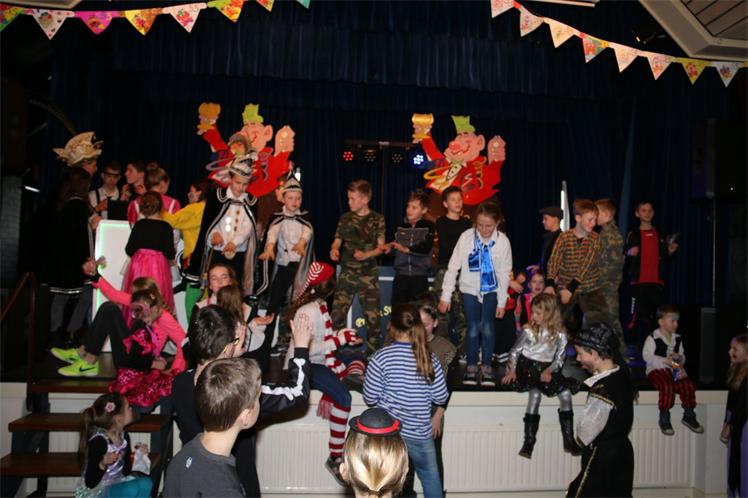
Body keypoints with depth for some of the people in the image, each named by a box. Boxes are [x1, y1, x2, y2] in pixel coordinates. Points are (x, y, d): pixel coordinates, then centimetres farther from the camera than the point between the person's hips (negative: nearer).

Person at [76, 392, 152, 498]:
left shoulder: (124, 436, 2)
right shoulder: (99, 441, -22)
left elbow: (125, 472, 8)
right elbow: (90, 483, -22)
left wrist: (137, 454, -7)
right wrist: (103, 464, -39)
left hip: (115, 484, 8)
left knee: (146, 483, -17)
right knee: (131, 489, -31)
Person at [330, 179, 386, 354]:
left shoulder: (377, 219, 0)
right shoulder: (345, 218, 8)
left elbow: (381, 247, -3)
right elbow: (337, 241, 10)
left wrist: (366, 255, -21)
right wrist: (334, 250, -13)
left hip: (368, 275, -2)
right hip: (347, 273, 2)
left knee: (372, 317, 1)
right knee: (337, 313, -1)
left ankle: (372, 353, 14)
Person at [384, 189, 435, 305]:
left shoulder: (428, 227, 0)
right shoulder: (401, 226, 9)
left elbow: (425, 247, -14)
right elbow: (395, 246, 10)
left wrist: (406, 249, -22)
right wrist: (390, 247, -11)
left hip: (420, 277, -3)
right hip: (400, 276, 3)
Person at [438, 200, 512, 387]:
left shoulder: (503, 241, -12)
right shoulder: (466, 237, -15)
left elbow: (504, 274, -3)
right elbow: (453, 267, -10)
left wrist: (501, 302, -1)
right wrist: (446, 295, -11)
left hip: (491, 290, 0)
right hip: (469, 289, 0)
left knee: (487, 326, -13)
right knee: (473, 327, -4)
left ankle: (487, 368, 2)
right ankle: (471, 367, 12)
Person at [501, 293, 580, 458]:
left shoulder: (559, 334, -1)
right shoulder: (528, 330, -3)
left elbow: (560, 358, 1)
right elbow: (515, 351, 3)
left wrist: (549, 370, -14)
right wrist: (511, 370, -7)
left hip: (548, 369, 2)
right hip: (527, 366, -2)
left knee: (566, 393, -17)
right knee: (536, 393, -27)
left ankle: (569, 440, -5)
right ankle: (529, 440, -19)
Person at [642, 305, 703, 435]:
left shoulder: (678, 338, 14)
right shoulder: (653, 338, -7)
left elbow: (683, 356, 23)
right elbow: (647, 356, -12)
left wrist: (679, 358, -2)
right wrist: (665, 361, -18)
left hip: (674, 370, 6)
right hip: (656, 370, -6)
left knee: (688, 384, -18)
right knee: (667, 386, -32)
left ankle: (689, 416, 2)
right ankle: (664, 419, -16)